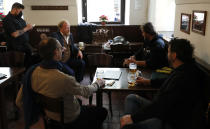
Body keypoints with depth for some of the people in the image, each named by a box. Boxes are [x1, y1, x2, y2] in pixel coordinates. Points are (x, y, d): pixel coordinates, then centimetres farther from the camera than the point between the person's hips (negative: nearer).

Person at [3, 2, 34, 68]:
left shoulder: (18, 18, 16)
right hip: (16, 47, -8)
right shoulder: (7, 19, -8)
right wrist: (26, 28, -10)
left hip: (25, 44, 8)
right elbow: (15, 34, -18)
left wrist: (29, 27, 6)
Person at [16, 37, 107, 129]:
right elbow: (86, 92, -19)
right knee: (102, 112, 15)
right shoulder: (64, 79, -38)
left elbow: (18, 102, -7)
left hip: (50, 115, 7)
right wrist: (98, 83, 1)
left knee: (79, 101, 33)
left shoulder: (33, 72, -17)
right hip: (69, 120, -6)